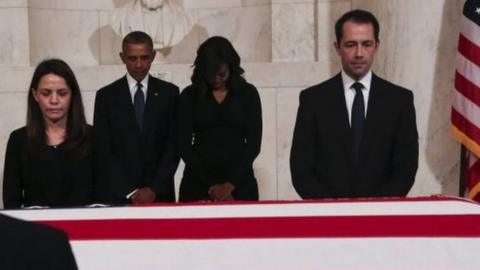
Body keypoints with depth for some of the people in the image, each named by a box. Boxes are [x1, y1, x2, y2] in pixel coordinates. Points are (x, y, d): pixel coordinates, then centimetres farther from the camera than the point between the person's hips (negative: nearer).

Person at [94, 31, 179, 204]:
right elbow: (103, 151, -2)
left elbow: (174, 145, 0)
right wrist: (130, 192, -10)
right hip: (116, 196, 0)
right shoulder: (106, 96, 2)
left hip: (160, 195, 1)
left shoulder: (169, 93, 4)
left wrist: (155, 189, -10)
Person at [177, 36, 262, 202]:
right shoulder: (190, 95, 3)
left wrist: (230, 185, -11)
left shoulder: (248, 93, 3)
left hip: (239, 182, 0)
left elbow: (254, 143, -2)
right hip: (198, 183, 0)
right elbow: (184, 144, -1)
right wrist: (211, 186, -10)